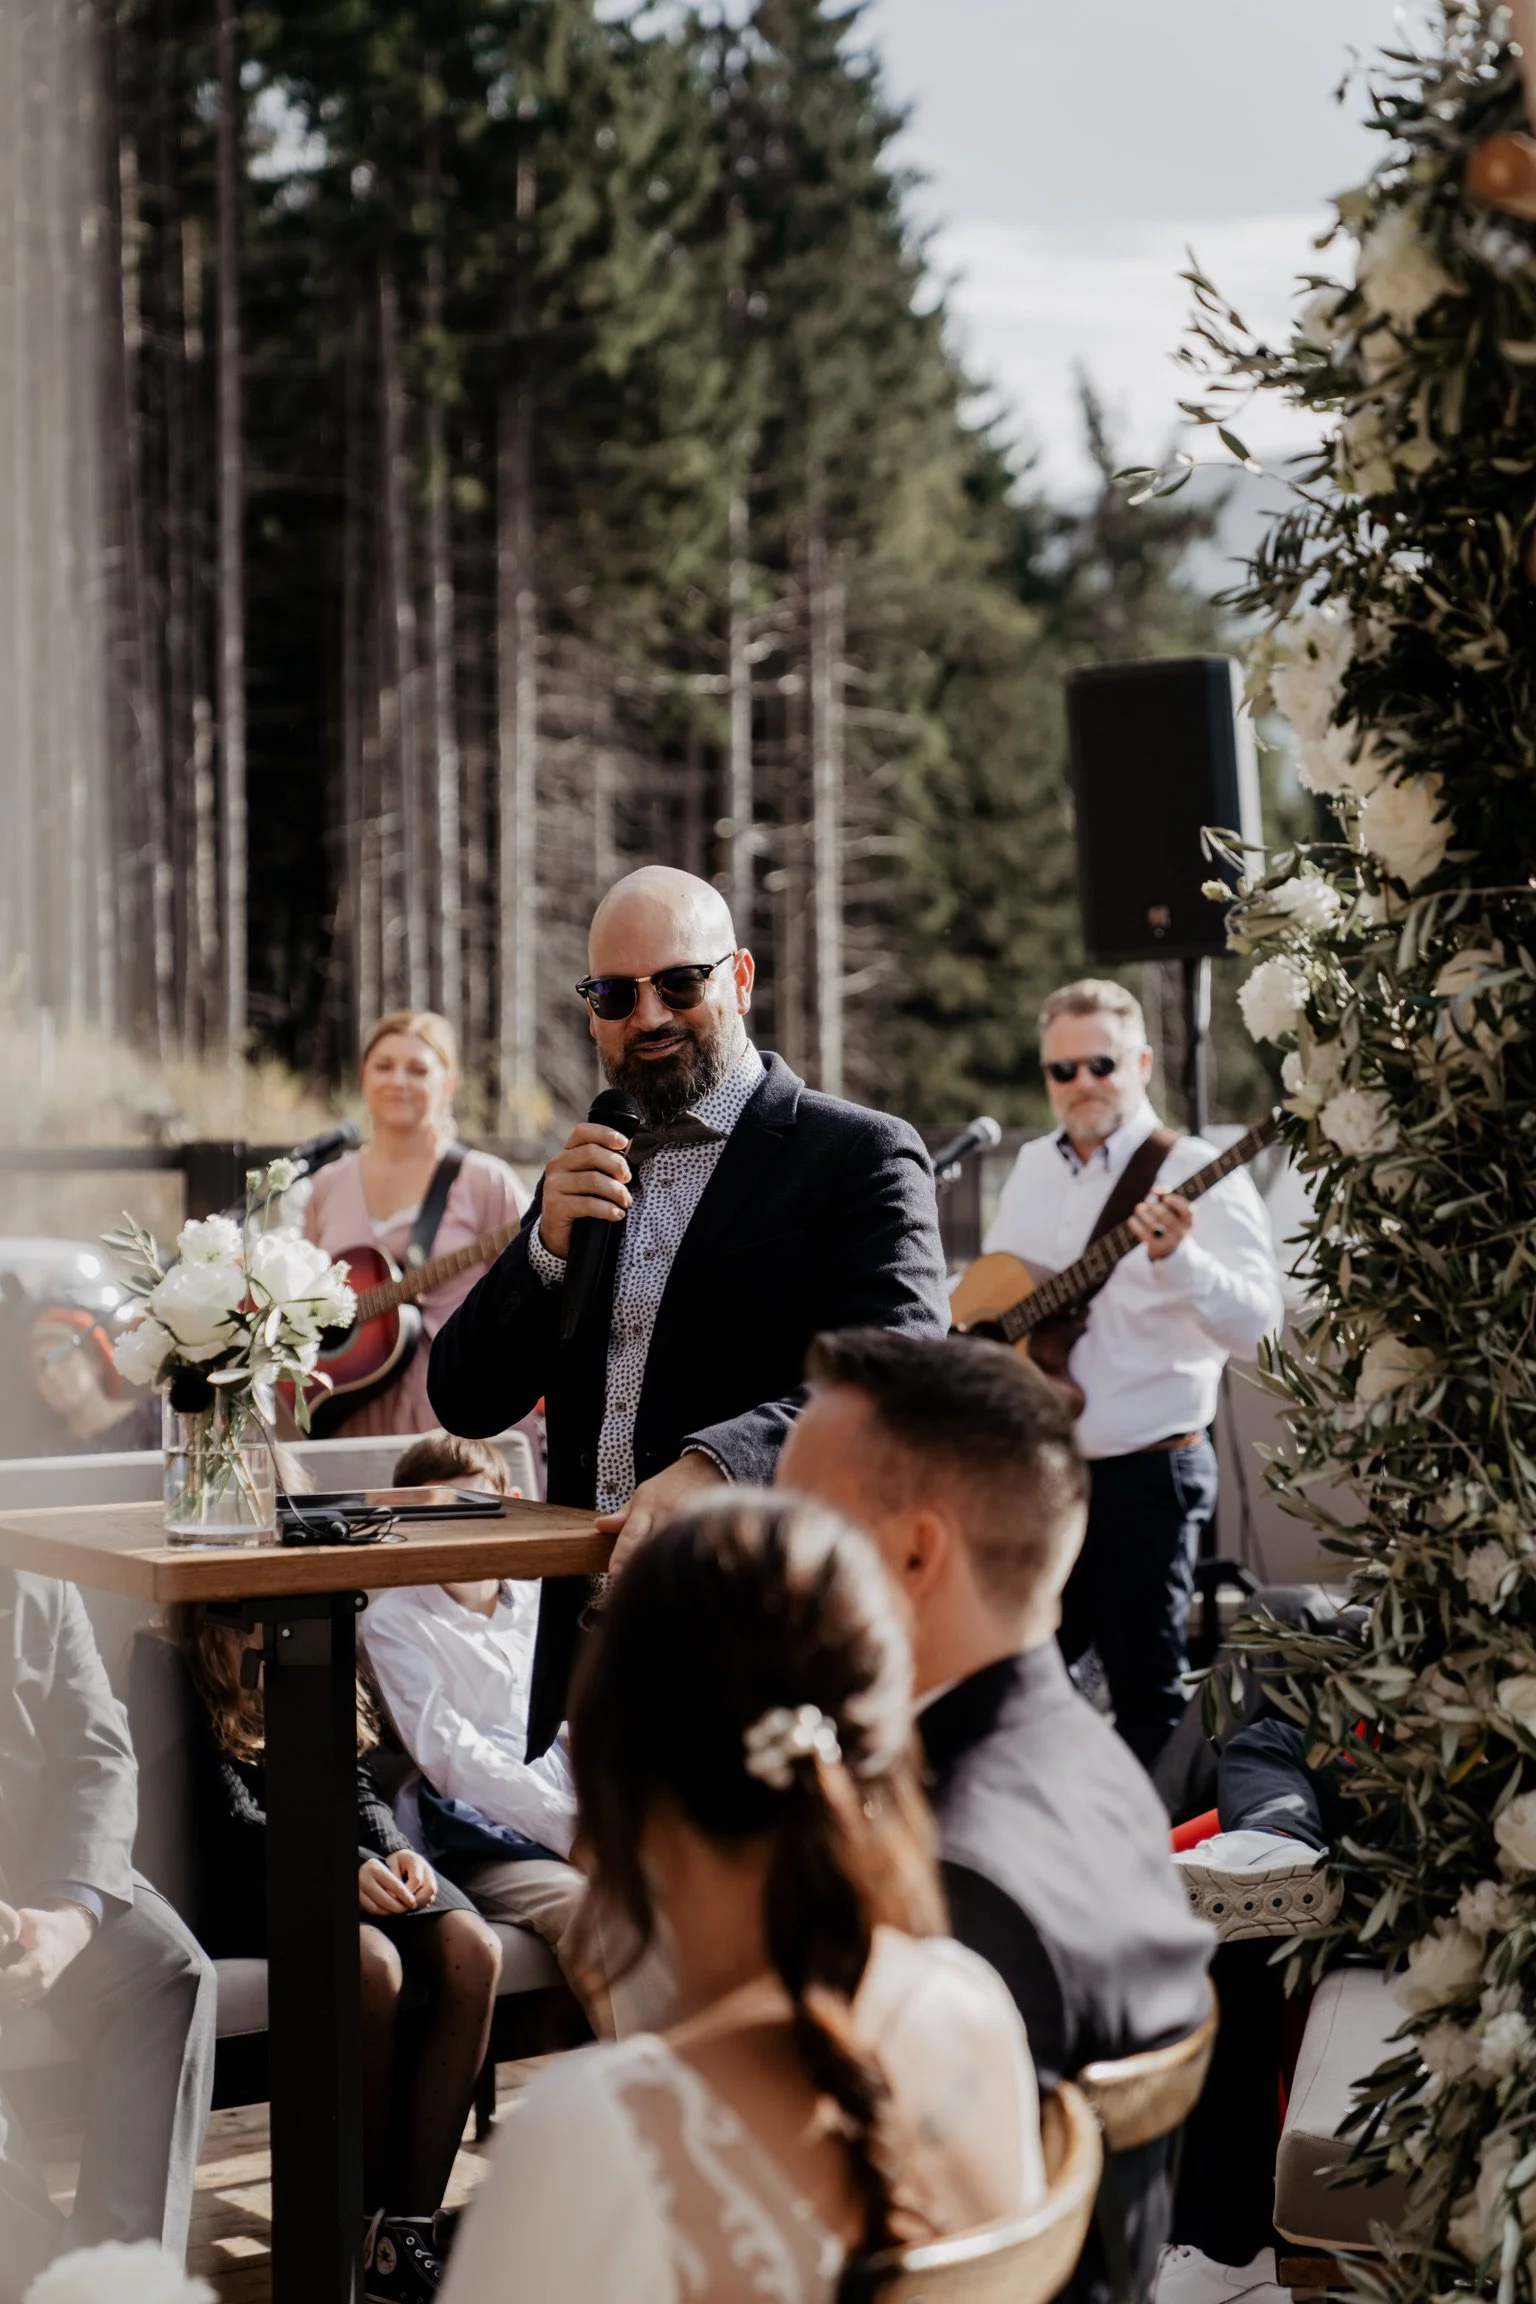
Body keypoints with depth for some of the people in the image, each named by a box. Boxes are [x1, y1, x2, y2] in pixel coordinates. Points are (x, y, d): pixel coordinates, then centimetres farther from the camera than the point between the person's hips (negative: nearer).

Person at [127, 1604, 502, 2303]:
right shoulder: (167, 1666, -5)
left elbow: (357, 1788, 11)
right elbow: (228, 1818, -13)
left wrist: (393, 1853, -11)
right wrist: (345, 1869, -27)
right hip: (230, 1881, -6)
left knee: (471, 1951, -24)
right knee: (373, 1963, -34)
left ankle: (411, 2223, -24)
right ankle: (368, 2216, -17)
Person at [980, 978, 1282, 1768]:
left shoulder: (1196, 1176, -11)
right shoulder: (1033, 1168, 11)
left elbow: (1255, 1325, -23)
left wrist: (1177, 1258, -39)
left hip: (1144, 1473, -7)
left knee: (1146, 1698, 0)